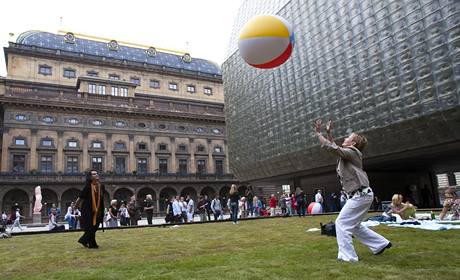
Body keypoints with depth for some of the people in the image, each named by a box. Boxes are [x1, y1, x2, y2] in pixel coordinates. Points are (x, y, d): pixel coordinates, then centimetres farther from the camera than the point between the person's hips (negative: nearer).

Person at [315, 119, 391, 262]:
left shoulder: (351, 152, -10)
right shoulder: (346, 154, 17)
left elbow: (331, 148, -22)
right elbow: (334, 148, 30)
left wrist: (318, 133, -15)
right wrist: (329, 133, 22)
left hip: (361, 195, -10)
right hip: (361, 195, 10)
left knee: (342, 223, -8)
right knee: (353, 225, 19)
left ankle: (347, 256, -4)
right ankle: (381, 244, 28)